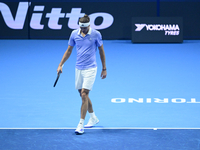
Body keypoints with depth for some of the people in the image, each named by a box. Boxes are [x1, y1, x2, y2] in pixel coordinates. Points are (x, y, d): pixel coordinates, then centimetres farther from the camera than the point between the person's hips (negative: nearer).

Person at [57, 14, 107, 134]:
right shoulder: (74, 34, 2)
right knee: (83, 95, 13)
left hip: (90, 68, -5)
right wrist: (61, 65, 7)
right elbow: (69, 50, 13)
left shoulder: (96, 34, -7)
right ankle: (93, 118, 34)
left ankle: (81, 125, -11)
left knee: (84, 94, -13)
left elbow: (101, 51, 3)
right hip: (79, 68, 5)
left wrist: (104, 69, 5)